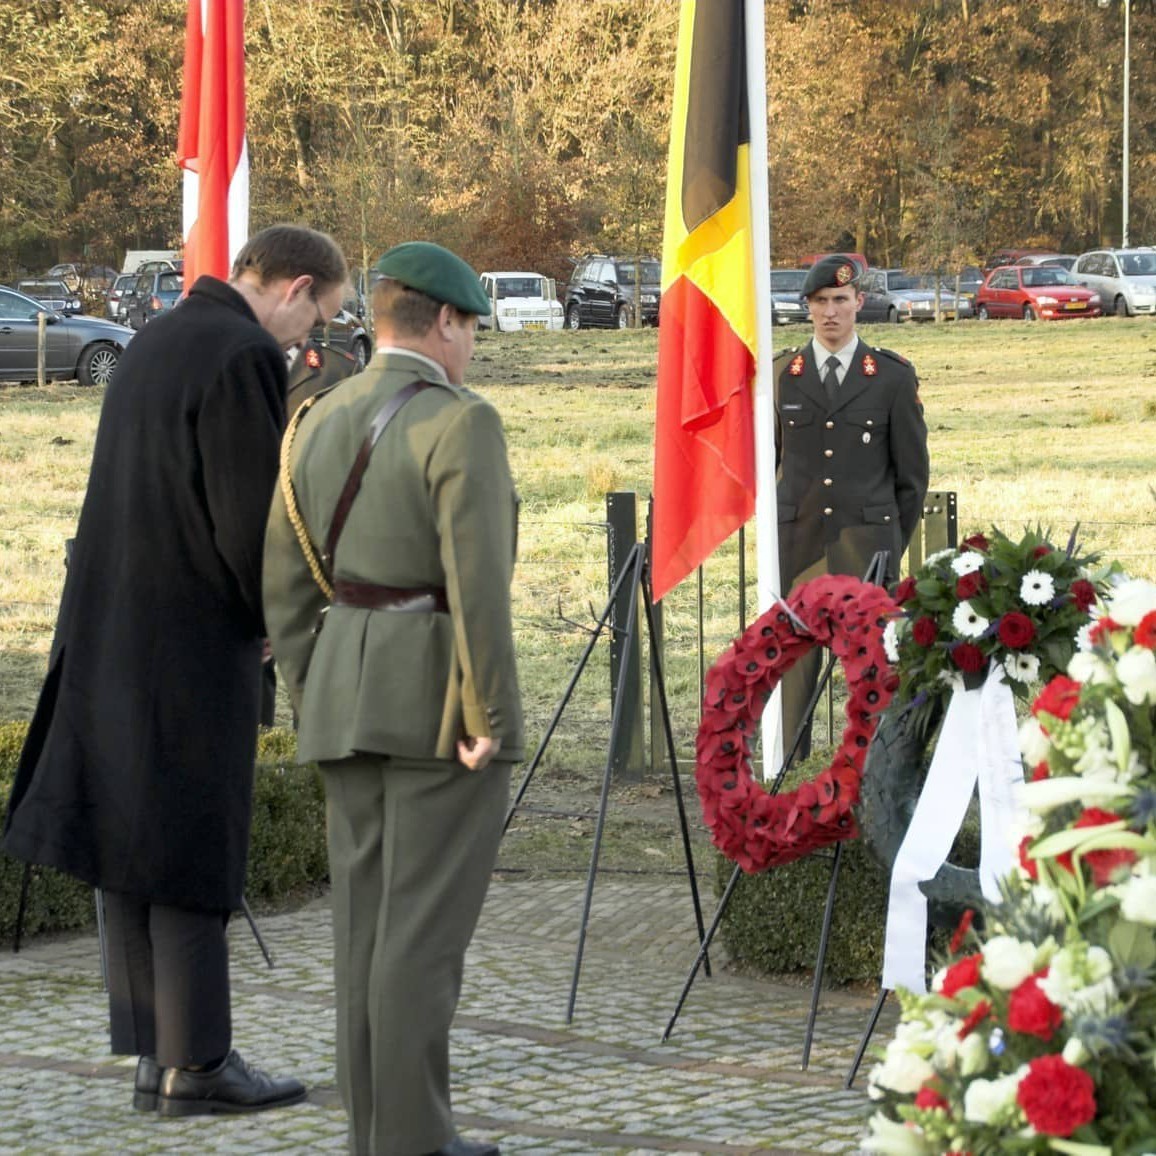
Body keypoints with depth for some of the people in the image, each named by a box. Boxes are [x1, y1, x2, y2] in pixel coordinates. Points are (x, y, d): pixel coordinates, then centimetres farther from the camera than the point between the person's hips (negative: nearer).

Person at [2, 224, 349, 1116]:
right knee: (193, 845, -3)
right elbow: (252, 521, -19)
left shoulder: (156, 343, 14)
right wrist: (275, 618, -2)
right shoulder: (245, 358, -16)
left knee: (134, 836, 10)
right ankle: (194, 1065, 3)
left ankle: (155, 1052, 15)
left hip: (114, 631, 9)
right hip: (195, 640, -9)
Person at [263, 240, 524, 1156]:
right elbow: (477, 583, -20)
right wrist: (489, 720, -15)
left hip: (351, 696, 7)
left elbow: (285, 586, 10)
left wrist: (318, 707, 16)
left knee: (370, 917, 9)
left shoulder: (319, 422, 9)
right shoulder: (461, 424, -13)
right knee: (426, 922, -4)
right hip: (443, 701, -7)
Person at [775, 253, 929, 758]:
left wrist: (894, 544, 8)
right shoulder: (782, 374, 7)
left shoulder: (893, 377, 3)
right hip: (798, 545, 1)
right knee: (793, 664, 0)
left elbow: (912, 471, 8)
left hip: (866, 542, -1)